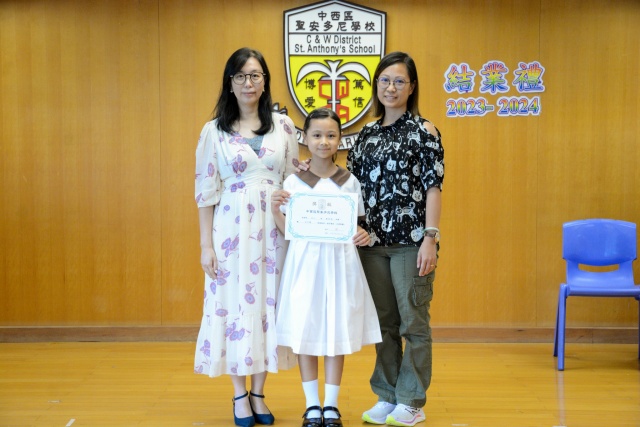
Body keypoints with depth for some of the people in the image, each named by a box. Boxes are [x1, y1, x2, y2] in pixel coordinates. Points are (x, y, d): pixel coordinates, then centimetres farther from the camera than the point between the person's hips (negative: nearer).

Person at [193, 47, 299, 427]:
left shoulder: (283, 125, 6)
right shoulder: (214, 131, 2)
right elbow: (206, 191, 1)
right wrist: (206, 244, -3)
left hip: (274, 229, 1)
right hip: (232, 229, -1)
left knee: (269, 304, 5)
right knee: (234, 304, 2)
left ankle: (258, 394, 19)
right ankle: (240, 396, 17)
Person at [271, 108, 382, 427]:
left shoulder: (349, 181, 4)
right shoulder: (293, 182, 2)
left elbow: (357, 225, 9)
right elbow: (289, 231, 2)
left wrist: (362, 236, -12)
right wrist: (276, 211, -15)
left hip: (340, 262, 0)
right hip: (304, 261, 0)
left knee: (337, 330, 5)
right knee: (304, 331, 3)